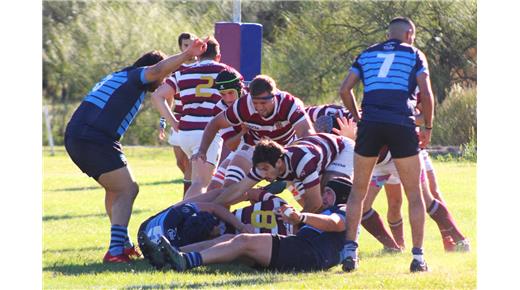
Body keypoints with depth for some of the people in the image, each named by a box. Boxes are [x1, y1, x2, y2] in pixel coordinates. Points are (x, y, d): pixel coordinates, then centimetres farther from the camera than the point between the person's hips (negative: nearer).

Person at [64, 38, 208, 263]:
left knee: (114, 189, 25)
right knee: (127, 190, -7)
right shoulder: (135, 76, -1)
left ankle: (123, 243, 33)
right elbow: (157, 69, -22)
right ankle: (116, 251, -20)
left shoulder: (116, 77, 27)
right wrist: (186, 55, -29)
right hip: (95, 141, -10)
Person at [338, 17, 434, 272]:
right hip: (402, 125, -2)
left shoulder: (367, 55, 20)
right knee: (414, 194, 7)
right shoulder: (414, 55, 12)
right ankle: (418, 256, 2)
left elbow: (345, 90, 10)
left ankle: (350, 251, 3)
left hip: (370, 124, 2)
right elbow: (426, 94, 2)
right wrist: (428, 128, 13)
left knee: (358, 191, 13)